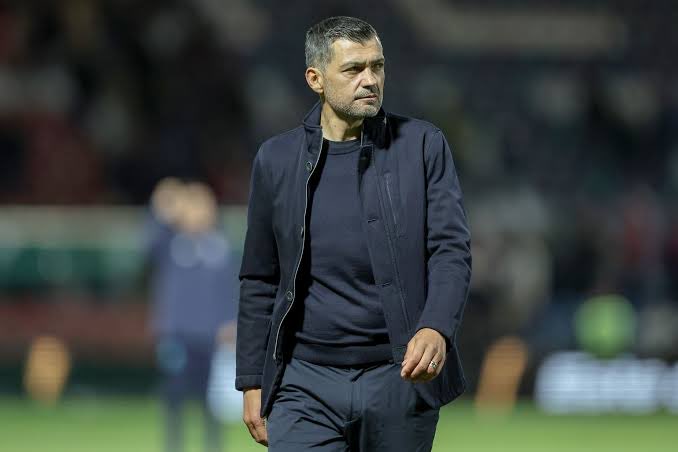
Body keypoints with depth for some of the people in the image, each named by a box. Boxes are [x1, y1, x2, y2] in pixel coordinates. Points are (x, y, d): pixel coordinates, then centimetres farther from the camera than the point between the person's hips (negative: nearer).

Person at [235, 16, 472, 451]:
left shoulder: (422, 145, 1)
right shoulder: (276, 159, 6)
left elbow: (451, 249, -5)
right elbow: (260, 281, 11)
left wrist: (436, 329, -23)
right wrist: (252, 382, 8)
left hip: (400, 379, 0)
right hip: (306, 383, 1)